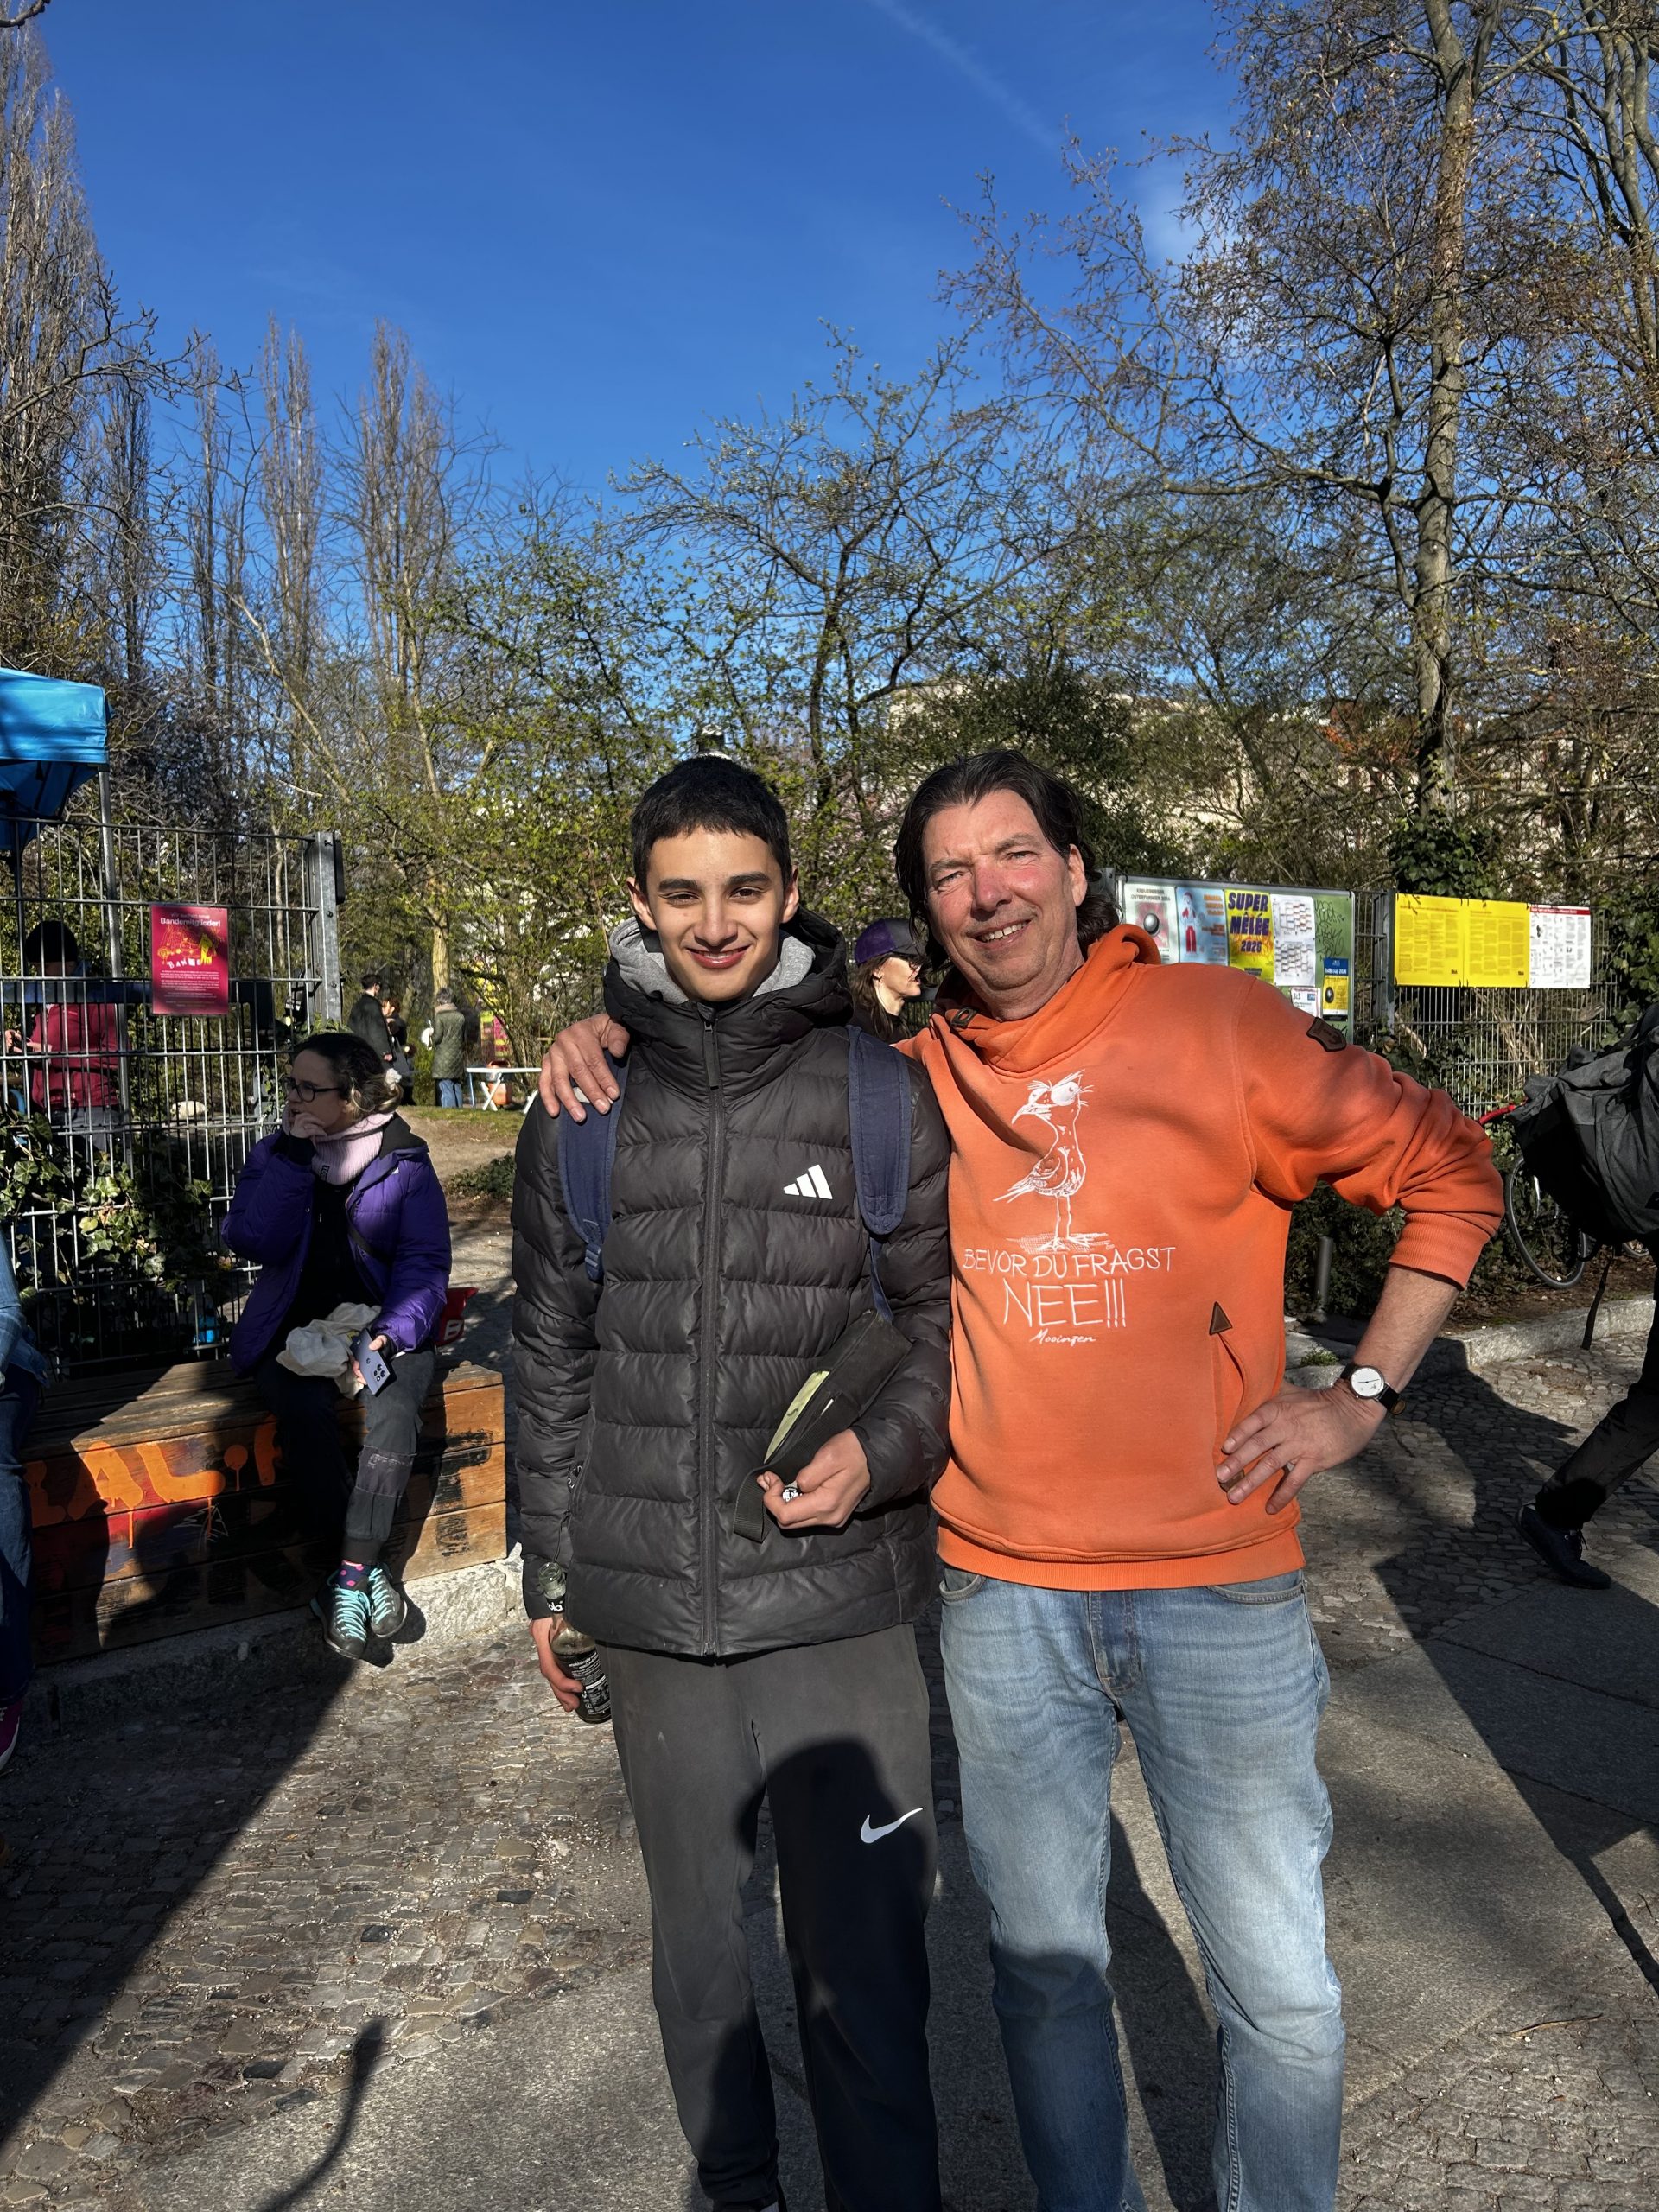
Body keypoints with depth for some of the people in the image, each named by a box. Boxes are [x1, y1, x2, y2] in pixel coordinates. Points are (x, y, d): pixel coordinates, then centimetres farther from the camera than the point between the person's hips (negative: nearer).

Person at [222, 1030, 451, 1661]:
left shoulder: (404, 1161, 0)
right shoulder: (274, 1153, 7)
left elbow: (425, 1260, -5)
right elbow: (253, 1242, -7)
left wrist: (391, 1332, -20)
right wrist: (291, 1161, -14)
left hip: (382, 1324, -1)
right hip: (294, 1329, 1)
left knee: (394, 1411, -32)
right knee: (305, 1410, -30)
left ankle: (349, 1578, -24)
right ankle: (370, 1569, -20)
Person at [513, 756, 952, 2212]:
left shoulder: (884, 1097, -5)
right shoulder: (581, 1113, 2)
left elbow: (945, 1317, 2)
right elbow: (552, 1356, 10)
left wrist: (885, 1450, -17)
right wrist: (549, 1576, 13)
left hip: (839, 1605, -3)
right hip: (648, 1611, 3)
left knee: (860, 1956, 4)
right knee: (698, 1941, 20)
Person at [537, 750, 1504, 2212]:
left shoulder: (1222, 1024, -4)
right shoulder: (909, 1069, 2)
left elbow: (1450, 1171, 3)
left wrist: (1362, 1395, -2)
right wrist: (616, 1033, -2)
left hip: (1218, 1586, -1)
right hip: (999, 1592, 2)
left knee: (1282, 1990, 11)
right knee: (1044, 1965, 18)